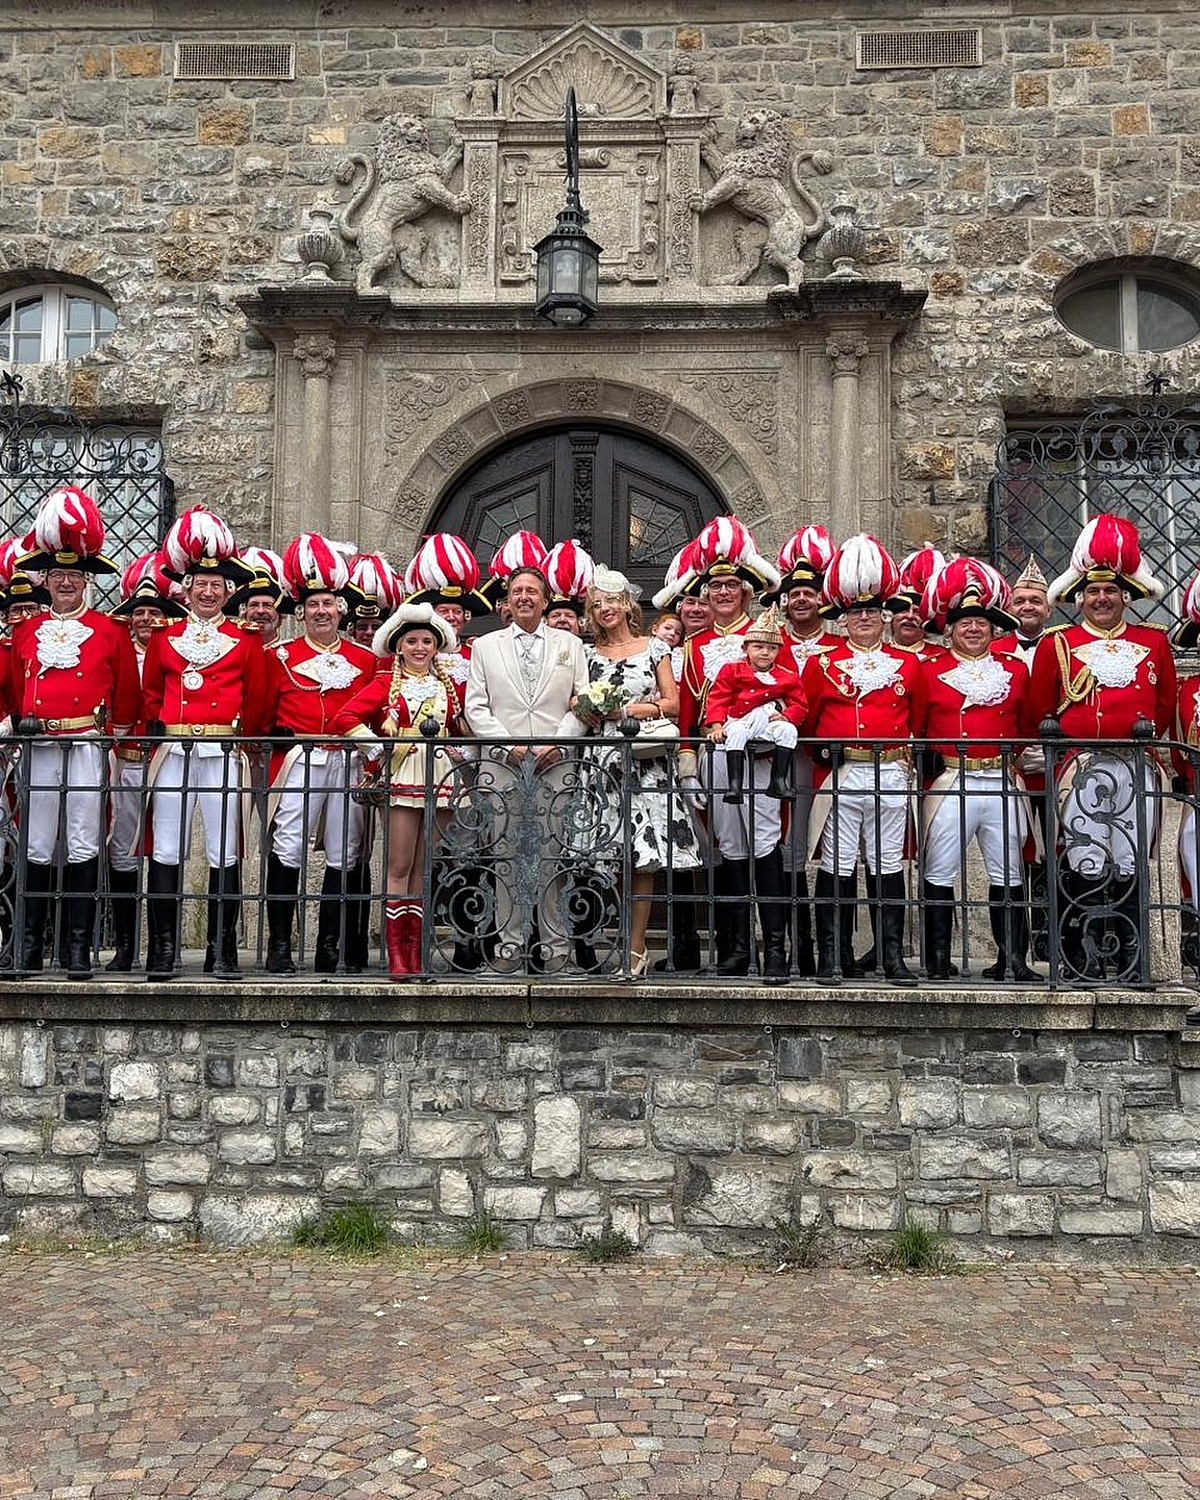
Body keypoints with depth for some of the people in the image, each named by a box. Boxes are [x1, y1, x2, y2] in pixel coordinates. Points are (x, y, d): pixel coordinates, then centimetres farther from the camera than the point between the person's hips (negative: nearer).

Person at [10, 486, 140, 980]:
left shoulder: (111, 631, 4)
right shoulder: (24, 631, 11)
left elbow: (128, 693, 10)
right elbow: (14, 690, 20)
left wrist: (114, 732, 8)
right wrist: (22, 722, 10)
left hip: (87, 748, -2)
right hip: (39, 748, 2)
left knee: (83, 848, 1)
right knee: (36, 849, 5)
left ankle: (79, 949, 6)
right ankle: (30, 945, 12)